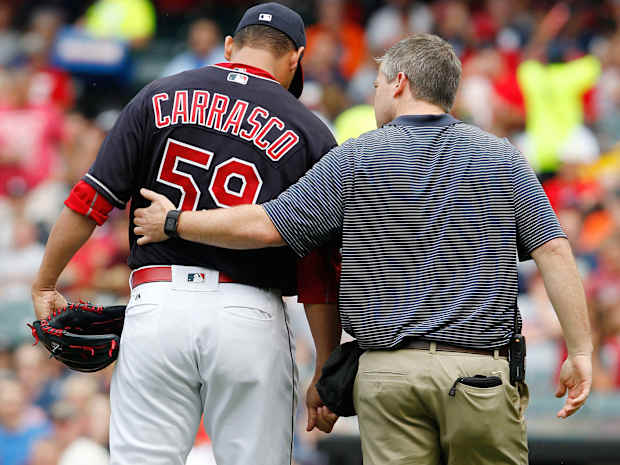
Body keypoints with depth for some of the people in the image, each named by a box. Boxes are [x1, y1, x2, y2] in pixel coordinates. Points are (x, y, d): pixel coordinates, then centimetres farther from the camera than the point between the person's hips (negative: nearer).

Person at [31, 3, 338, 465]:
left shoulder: (160, 98, 8)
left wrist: (45, 285, 15)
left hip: (159, 303, 1)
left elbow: (91, 201, 4)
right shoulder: (310, 134, 5)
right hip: (252, 317, -1)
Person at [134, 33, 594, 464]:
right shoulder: (501, 157, 8)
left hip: (387, 372, 0)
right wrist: (581, 351, 1)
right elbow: (555, 252, 0)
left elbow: (264, 226, 3)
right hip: (483, 371, 0)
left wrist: (173, 223, 17)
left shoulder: (354, 160, 4)